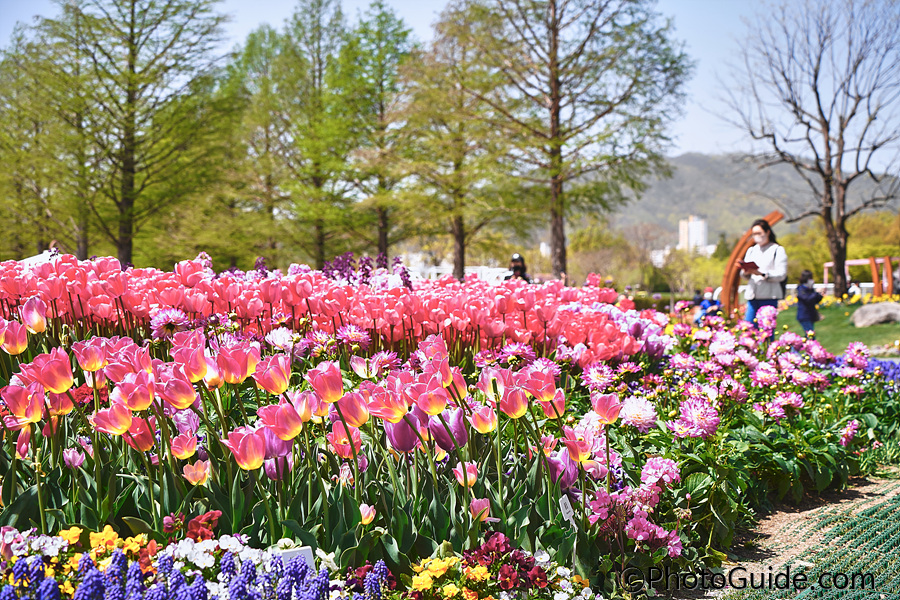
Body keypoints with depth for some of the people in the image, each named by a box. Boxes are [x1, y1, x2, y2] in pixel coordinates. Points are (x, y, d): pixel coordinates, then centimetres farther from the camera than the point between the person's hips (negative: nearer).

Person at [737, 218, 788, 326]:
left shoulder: (777, 250, 2)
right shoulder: (751, 250, 20)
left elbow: (781, 275, -7)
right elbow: (745, 276, 17)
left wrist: (761, 273, -20)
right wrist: (745, 272, -8)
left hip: (769, 296, -5)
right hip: (752, 295, 5)